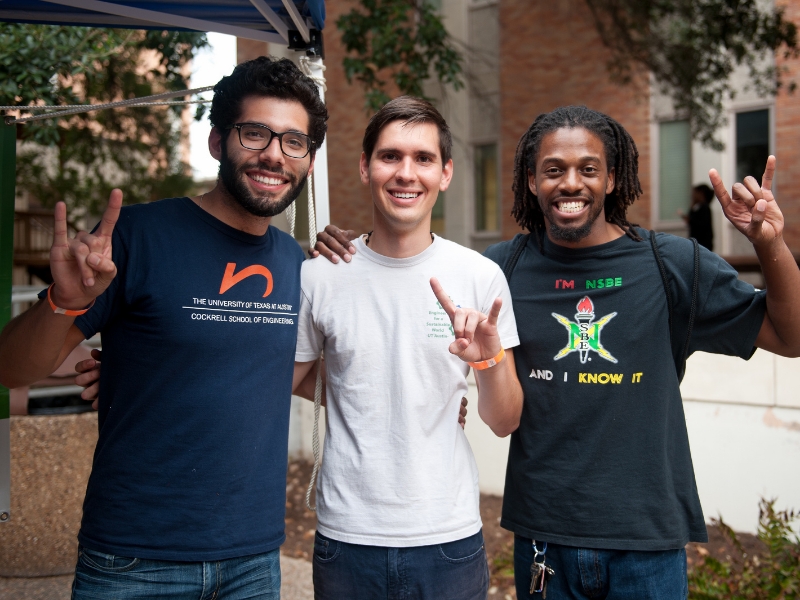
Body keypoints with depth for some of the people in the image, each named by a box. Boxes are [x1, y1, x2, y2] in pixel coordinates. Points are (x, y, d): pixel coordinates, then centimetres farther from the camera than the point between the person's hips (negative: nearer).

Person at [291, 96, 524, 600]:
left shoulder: (482, 277, -3)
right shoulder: (318, 278, -3)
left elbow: (505, 422, -1)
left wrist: (490, 358, -18)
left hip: (449, 540, 0)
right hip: (347, 537, 0)